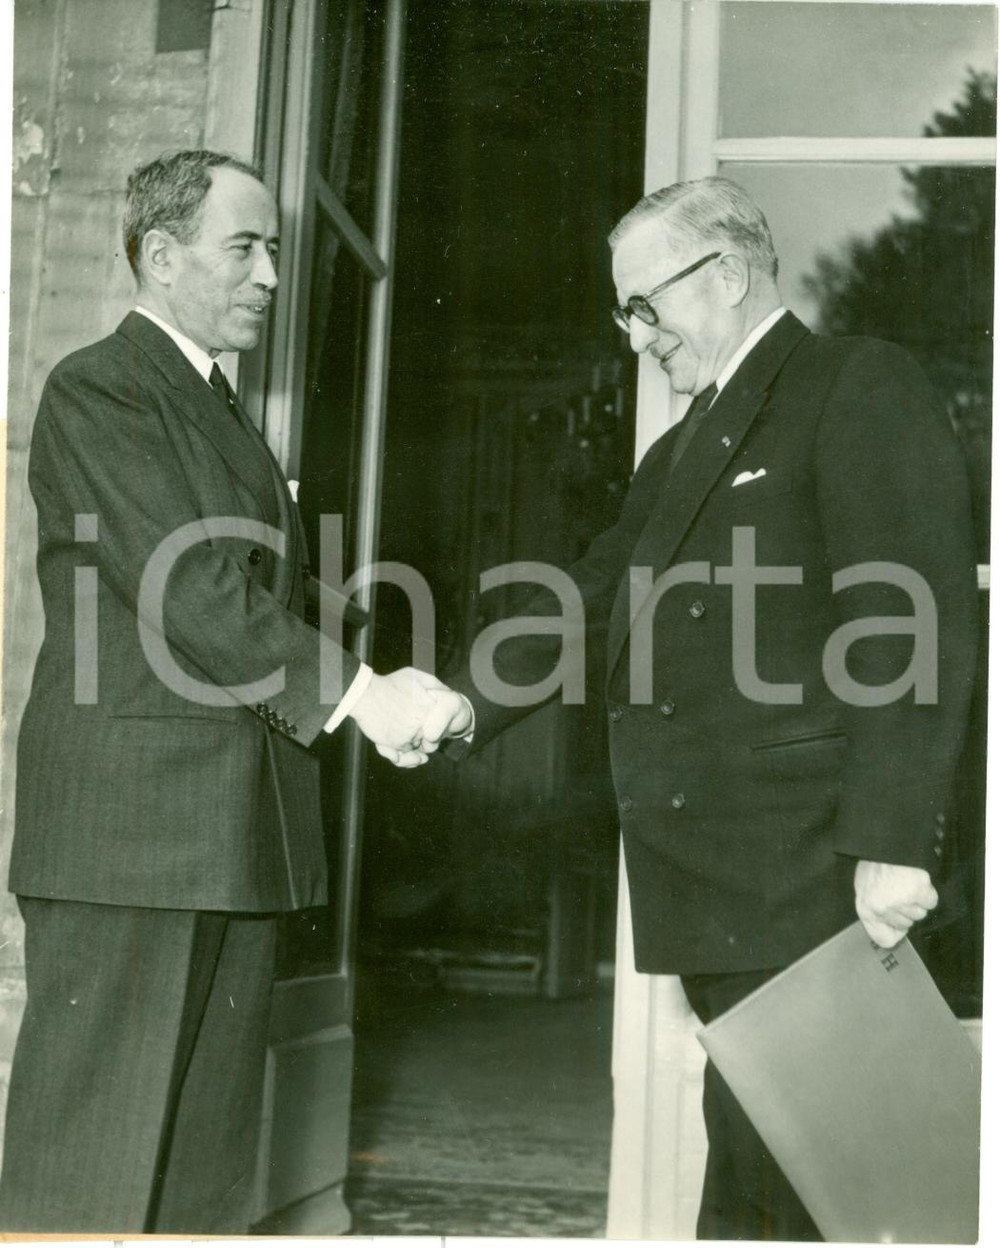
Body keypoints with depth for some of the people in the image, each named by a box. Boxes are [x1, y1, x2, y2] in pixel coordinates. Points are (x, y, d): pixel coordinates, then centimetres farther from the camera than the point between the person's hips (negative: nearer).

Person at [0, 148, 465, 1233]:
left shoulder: (222, 411, 22)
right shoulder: (97, 391, -6)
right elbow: (187, 591, -16)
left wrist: (372, 695, 4)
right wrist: (350, 691, -15)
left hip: (237, 837, 9)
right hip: (127, 828, -9)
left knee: (208, 1161, 11)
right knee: (91, 1167, -2)